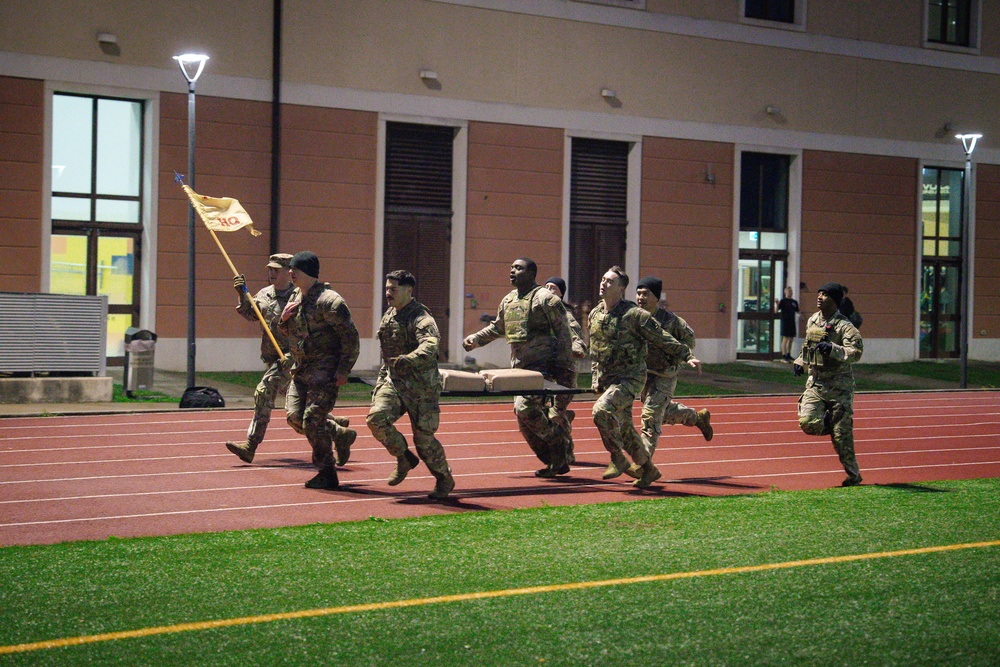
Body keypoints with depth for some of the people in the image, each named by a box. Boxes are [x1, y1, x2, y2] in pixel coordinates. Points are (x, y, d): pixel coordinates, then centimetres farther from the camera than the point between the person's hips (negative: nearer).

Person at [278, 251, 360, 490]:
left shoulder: (329, 301, -15)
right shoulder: (295, 298, 12)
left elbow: (351, 338, -15)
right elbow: (289, 331, 25)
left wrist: (343, 371, -19)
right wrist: (284, 319, 1)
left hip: (325, 370, -9)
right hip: (301, 369, 9)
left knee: (312, 421, -11)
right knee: (294, 417, 3)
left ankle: (327, 475, 1)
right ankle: (341, 435, 24)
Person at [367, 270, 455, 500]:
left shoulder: (421, 318, -16)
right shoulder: (389, 316, 10)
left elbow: (429, 346, -36)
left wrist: (407, 360, -52)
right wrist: (381, 379, 25)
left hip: (421, 387, -6)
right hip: (394, 382, 6)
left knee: (423, 437, -2)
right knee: (376, 419, -17)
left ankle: (445, 479, 22)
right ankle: (404, 458, 7)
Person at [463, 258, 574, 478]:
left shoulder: (545, 298, -6)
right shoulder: (508, 301, 16)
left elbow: (563, 331, -7)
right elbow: (497, 328, 30)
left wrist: (561, 362, -12)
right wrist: (475, 338, 17)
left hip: (542, 366, -8)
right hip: (519, 367, 8)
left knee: (525, 407, -21)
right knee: (524, 414, 5)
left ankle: (559, 445, -3)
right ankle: (554, 462, 15)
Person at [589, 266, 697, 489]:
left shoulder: (634, 315, -11)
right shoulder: (594, 315, 9)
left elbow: (663, 339, -8)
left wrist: (688, 356, -11)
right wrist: (596, 379, 20)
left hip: (629, 378, -7)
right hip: (606, 379, 7)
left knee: (602, 410, -26)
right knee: (624, 427, 10)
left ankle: (618, 459, -10)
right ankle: (648, 468, 26)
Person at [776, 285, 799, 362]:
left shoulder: (794, 302, 15)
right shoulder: (783, 301, -2)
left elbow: (797, 312, 24)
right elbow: (777, 311, -9)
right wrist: (777, 305, -27)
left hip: (792, 322, 6)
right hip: (785, 322, -6)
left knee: (791, 339, 9)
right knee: (785, 339, -9)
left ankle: (788, 355, 20)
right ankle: (783, 356, -8)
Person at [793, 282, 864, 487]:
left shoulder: (844, 326, -12)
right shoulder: (812, 321, 9)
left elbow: (856, 352, -25)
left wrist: (832, 349, -35)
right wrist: (801, 362, 16)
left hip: (839, 385, -5)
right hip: (815, 383, 6)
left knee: (841, 434, -1)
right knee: (807, 422, -14)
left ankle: (853, 475, 14)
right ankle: (830, 424, 18)